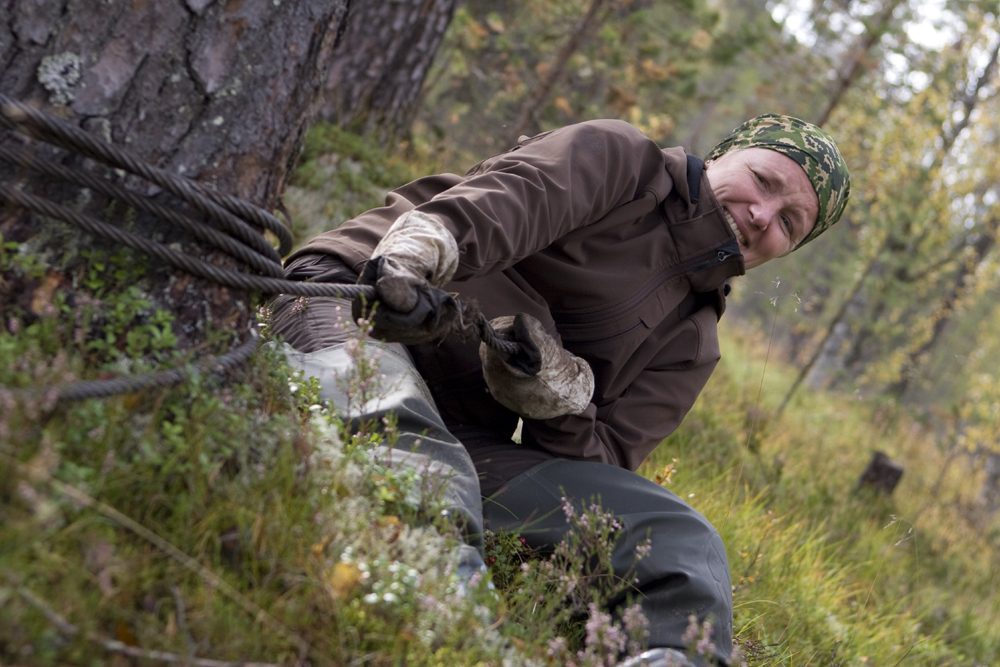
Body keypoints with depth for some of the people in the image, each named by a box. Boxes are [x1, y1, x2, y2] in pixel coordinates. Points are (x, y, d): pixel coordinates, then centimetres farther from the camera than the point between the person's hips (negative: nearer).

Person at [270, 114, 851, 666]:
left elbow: (599, 460, 7)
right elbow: (508, 198, -13)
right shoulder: (619, 158, 10)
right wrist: (413, 253, -35)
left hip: (465, 436, 5)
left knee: (682, 540, -12)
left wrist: (550, 387, -17)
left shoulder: (688, 344, 20)